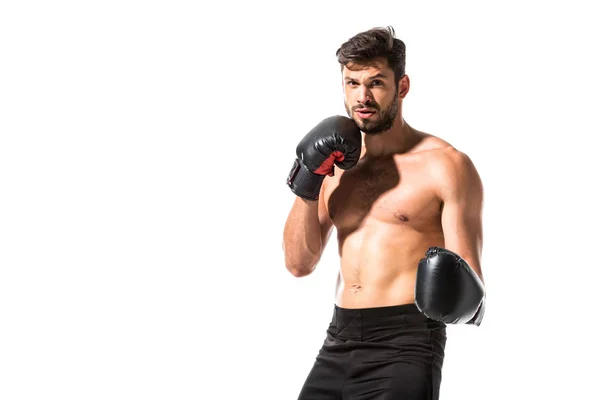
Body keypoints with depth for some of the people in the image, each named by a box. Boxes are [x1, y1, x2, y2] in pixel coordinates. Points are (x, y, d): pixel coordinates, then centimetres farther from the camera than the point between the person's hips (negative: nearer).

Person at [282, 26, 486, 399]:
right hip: (338, 343, 6)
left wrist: (463, 297, -31)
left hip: (405, 343, -5)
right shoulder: (336, 164, 13)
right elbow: (299, 264, 10)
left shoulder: (445, 165, -5)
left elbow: (470, 281, -8)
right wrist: (306, 186, -2)